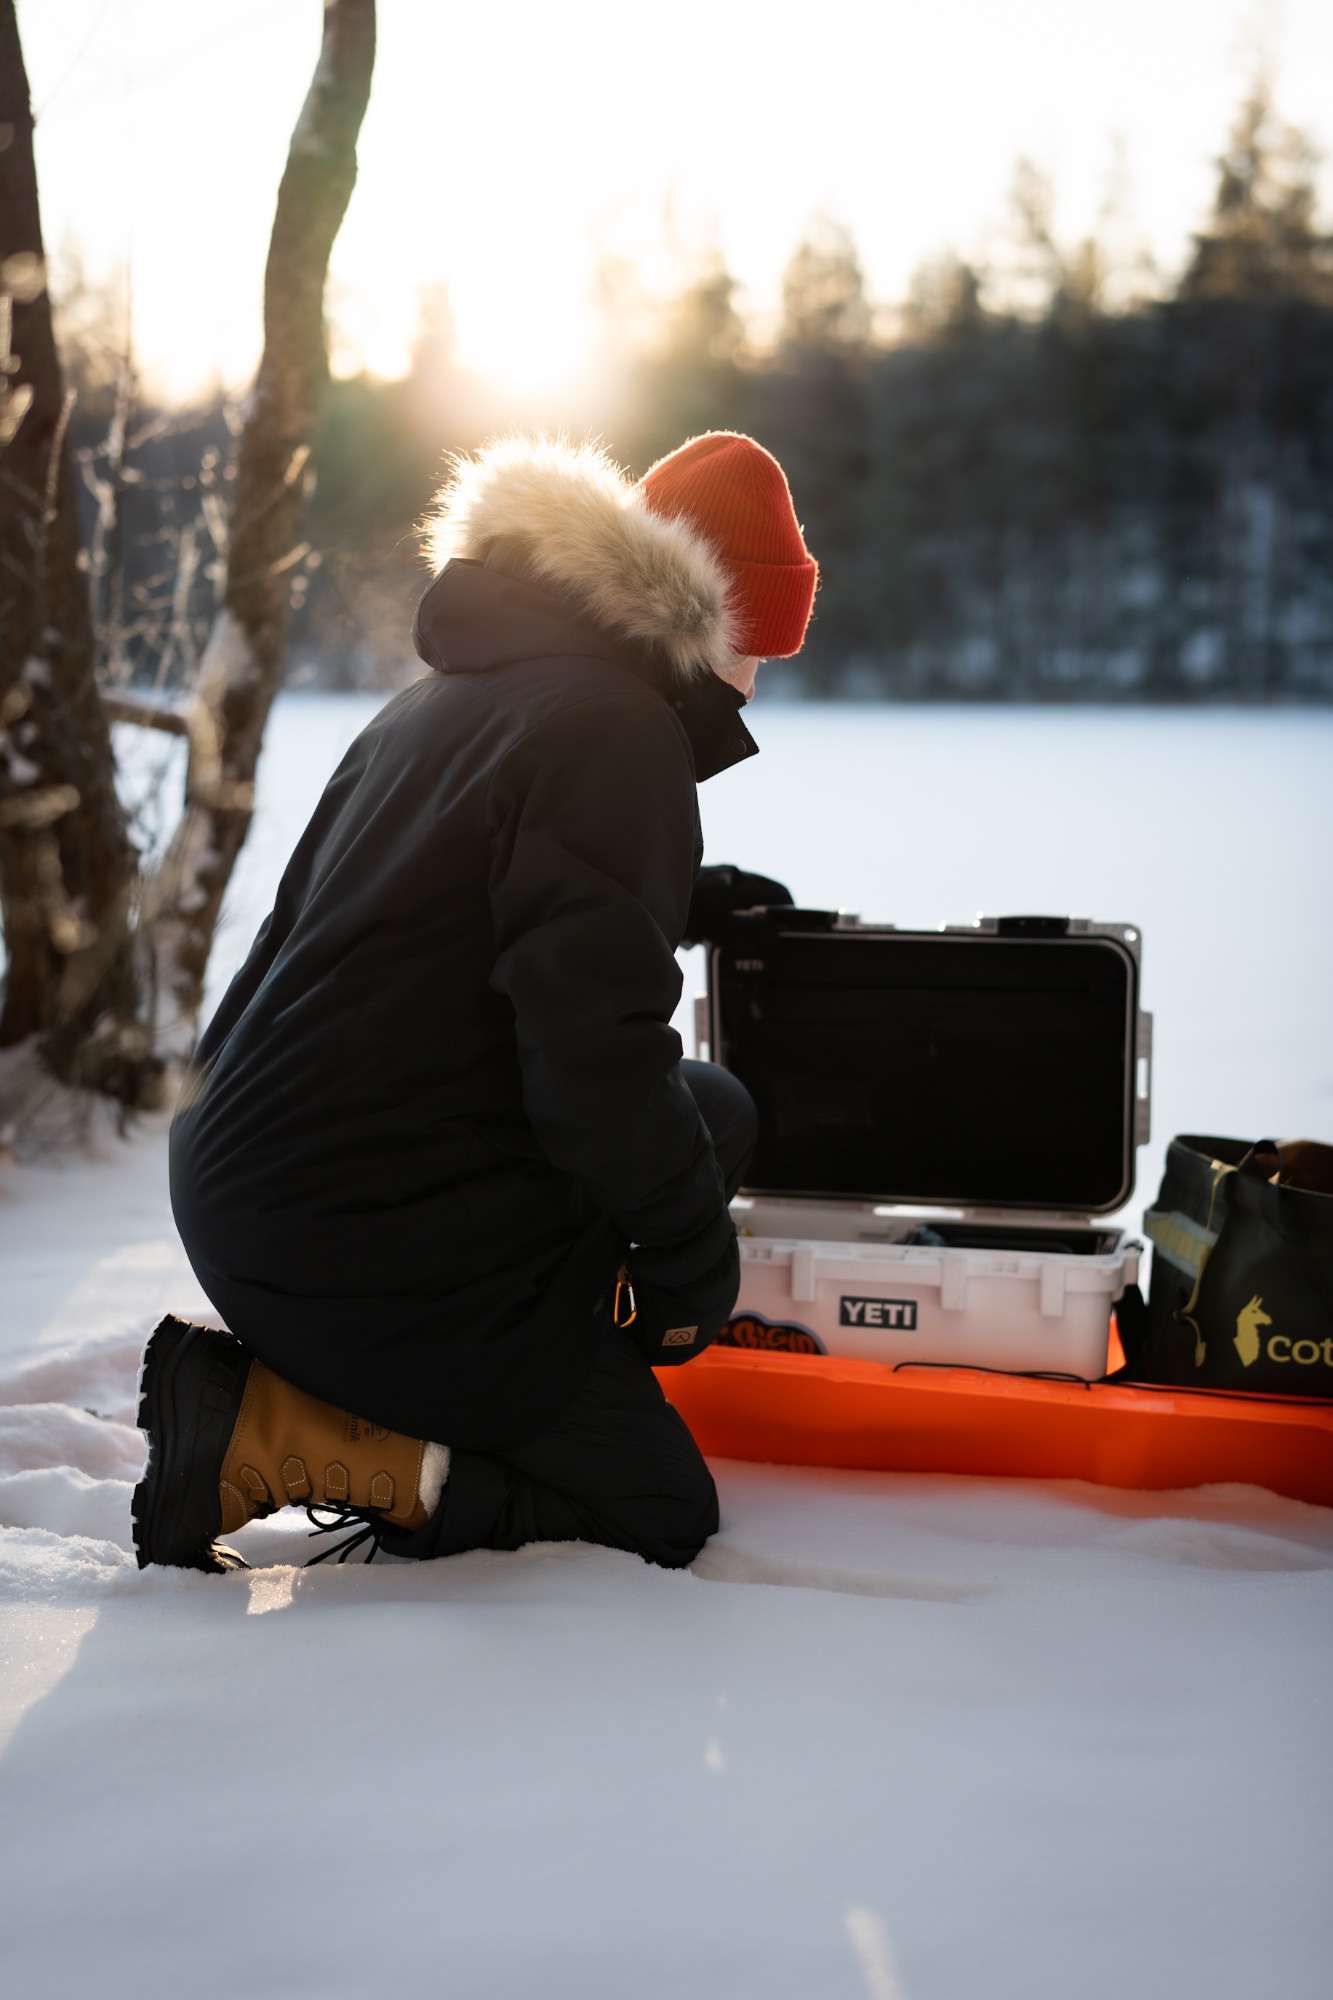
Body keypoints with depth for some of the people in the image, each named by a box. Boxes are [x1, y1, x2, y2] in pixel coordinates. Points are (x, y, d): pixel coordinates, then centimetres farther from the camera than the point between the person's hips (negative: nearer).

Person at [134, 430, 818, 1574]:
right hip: (369, 1255, -9)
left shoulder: (448, 694, 16)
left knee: (717, 1110, 18)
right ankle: (262, 1431, -9)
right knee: (662, 1512, 2)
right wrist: (697, 1267, -6)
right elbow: (596, 1059, -22)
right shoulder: (615, 729, -14)